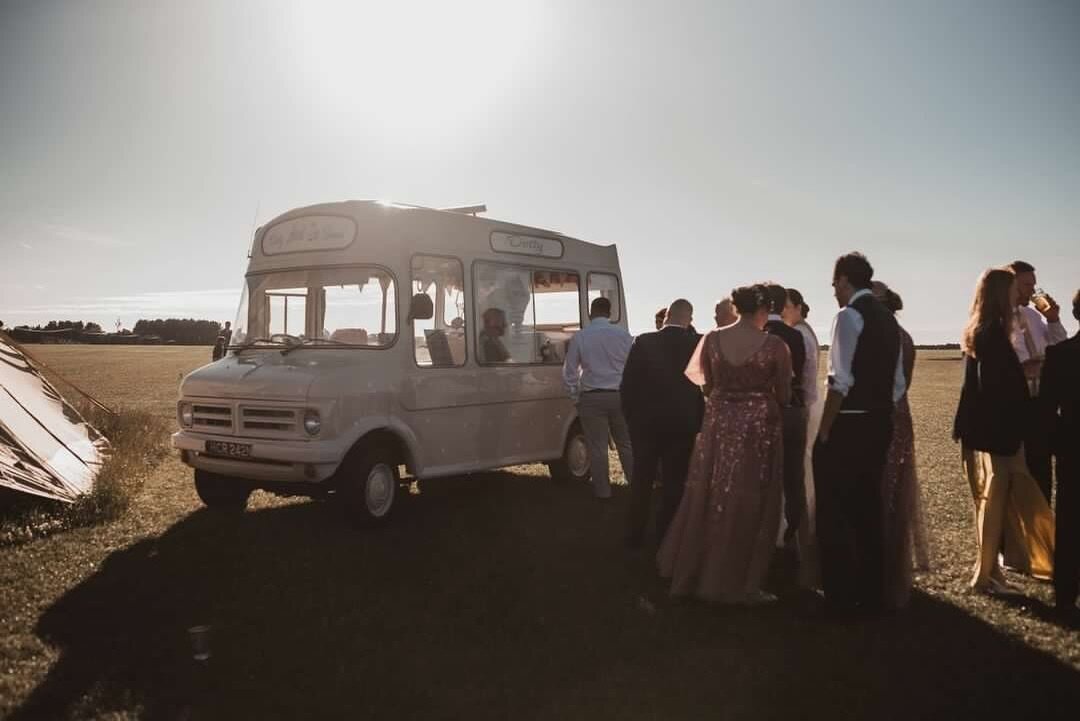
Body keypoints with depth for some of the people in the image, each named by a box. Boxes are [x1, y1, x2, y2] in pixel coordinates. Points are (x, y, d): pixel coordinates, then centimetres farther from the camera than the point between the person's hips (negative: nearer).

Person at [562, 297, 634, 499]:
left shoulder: (580, 337, -3)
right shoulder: (623, 334, -2)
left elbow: (569, 372, 1)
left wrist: (576, 397, 12)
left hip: (592, 398, -1)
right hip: (619, 395, 2)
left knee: (597, 446, 6)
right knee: (626, 444, 13)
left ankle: (602, 490, 12)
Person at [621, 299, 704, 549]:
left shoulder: (643, 342, -10)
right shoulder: (698, 343, -10)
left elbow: (626, 385, -7)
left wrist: (631, 417, 6)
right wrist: (698, 421, 6)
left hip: (645, 423, 1)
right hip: (682, 424, -1)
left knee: (641, 481, 14)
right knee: (674, 483, 10)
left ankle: (635, 535, 22)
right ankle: (665, 536, 15)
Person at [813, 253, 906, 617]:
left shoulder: (849, 315, -12)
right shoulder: (887, 318, 14)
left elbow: (841, 381, -19)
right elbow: (898, 382, 14)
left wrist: (824, 432, -14)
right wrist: (882, 414, 19)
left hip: (848, 426, -8)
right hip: (880, 424, 9)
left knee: (834, 514, 0)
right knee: (867, 510, 15)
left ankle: (839, 600, 4)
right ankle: (869, 595, 23)